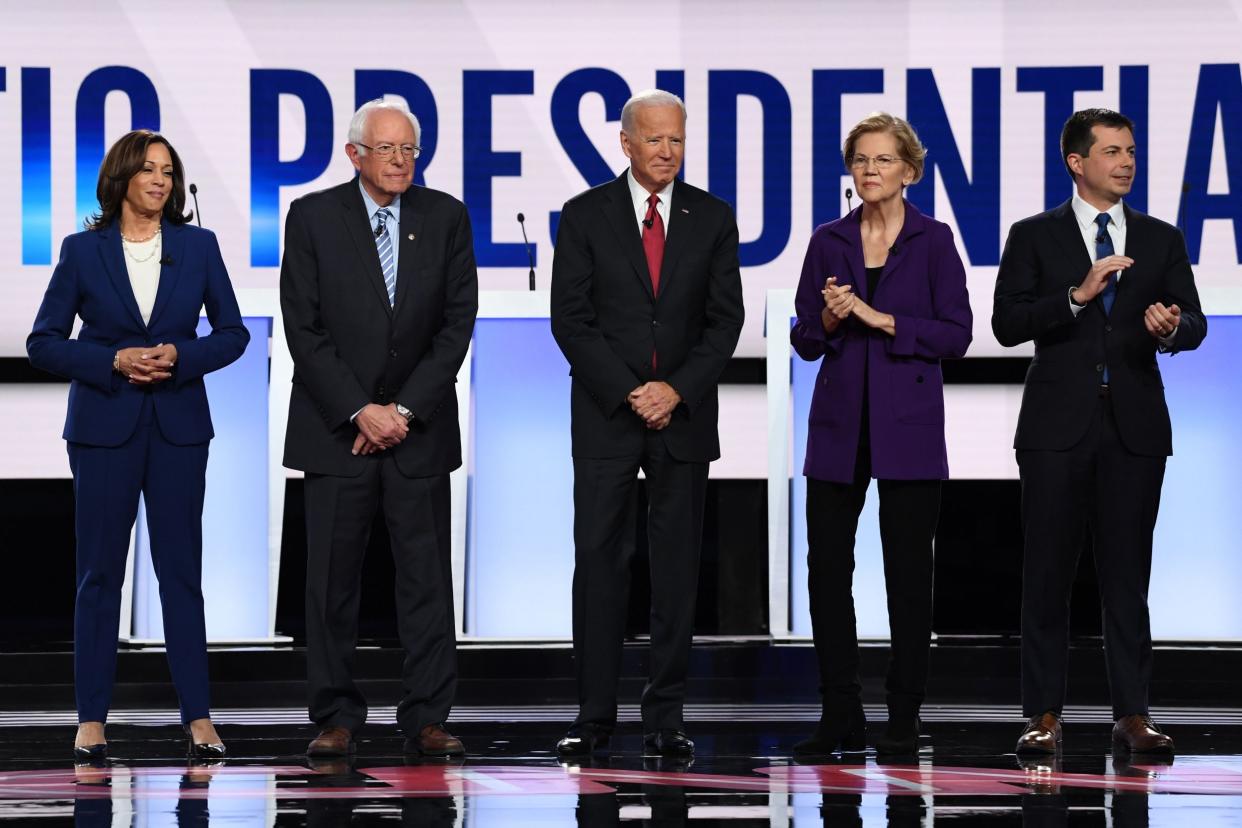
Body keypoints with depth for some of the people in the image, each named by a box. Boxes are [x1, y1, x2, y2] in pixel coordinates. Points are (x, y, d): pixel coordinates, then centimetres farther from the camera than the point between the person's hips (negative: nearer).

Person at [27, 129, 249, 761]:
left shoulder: (198, 246, 4)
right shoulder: (83, 251, 0)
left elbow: (232, 333, 7)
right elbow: (44, 342, 0)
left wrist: (179, 355, -10)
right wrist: (113, 361, -13)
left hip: (178, 425, 1)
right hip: (103, 426, -1)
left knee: (182, 569, 2)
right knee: (100, 572, 2)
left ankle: (198, 716, 3)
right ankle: (91, 720, 6)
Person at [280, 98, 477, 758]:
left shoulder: (445, 217, 4)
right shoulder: (313, 217, -1)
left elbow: (458, 321, 1)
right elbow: (303, 328, -4)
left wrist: (405, 410, -7)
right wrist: (359, 411, -11)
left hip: (419, 426, 1)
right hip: (336, 427, -1)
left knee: (427, 575, -1)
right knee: (332, 579, 0)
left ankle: (426, 720, 3)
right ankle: (336, 718, 7)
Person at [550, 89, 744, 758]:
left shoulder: (712, 218, 7)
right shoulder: (585, 216, 1)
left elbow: (725, 319, 4)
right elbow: (571, 320, -3)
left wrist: (676, 390, -9)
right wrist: (628, 394, -11)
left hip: (683, 413, 2)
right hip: (605, 415, -1)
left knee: (677, 569, 2)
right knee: (598, 563, -3)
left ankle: (666, 719, 6)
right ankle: (594, 715, 0)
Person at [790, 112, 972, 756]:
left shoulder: (933, 240, 0)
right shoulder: (828, 243, 8)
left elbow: (956, 334, -6)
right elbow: (805, 340, 9)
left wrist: (881, 319, -14)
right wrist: (829, 318, -12)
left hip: (908, 425, -3)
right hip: (839, 423, 3)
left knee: (908, 571, 0)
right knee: (826, 566, 0)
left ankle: (904, 719, 7)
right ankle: (841, 715, 9)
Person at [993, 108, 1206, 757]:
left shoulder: (1161, 240, 11)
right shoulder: (1035, 236, 5)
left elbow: (1194, 324, 4)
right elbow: (1006, 324, -5)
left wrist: (1172, 327, -19)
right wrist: (1078, 295, -17)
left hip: (1134, 428, 2)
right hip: (1058, 425, -1)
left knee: (1128, 574, 2)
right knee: (1047, 574, 0)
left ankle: (1132, 715, 4)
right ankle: (1044, 716, 5)